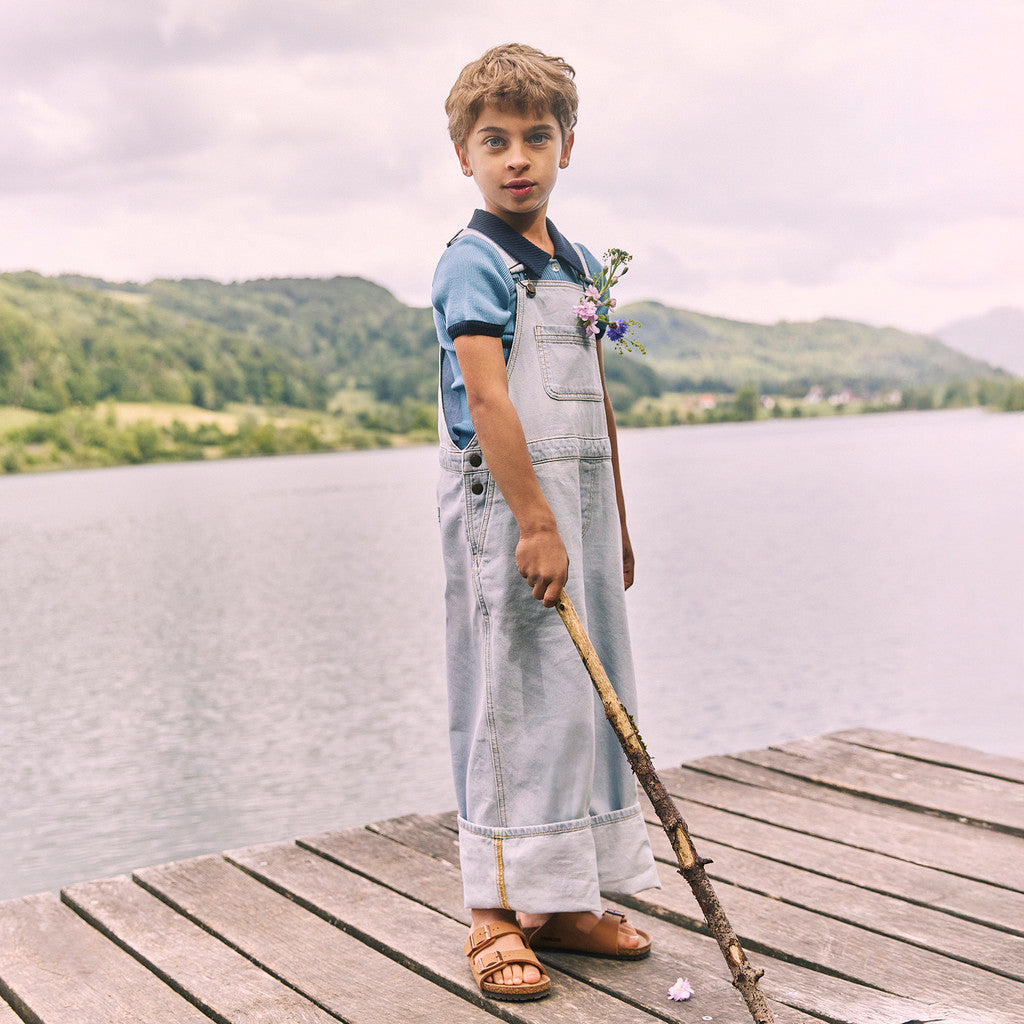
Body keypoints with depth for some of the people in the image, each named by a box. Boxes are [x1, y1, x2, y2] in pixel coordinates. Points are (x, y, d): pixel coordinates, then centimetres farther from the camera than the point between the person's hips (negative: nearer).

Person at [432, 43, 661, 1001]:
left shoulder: (580, 265, 15)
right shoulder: (473, 262, -9)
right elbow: (487, 398, -18)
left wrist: (616, 522, 18)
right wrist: (536, 522, -23)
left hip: (577, 502, 8)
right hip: (503, 503, -8)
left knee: (588, 697, 11)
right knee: (512, 699, -4)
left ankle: (561, 901, 23)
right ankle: (495, 914, 7)